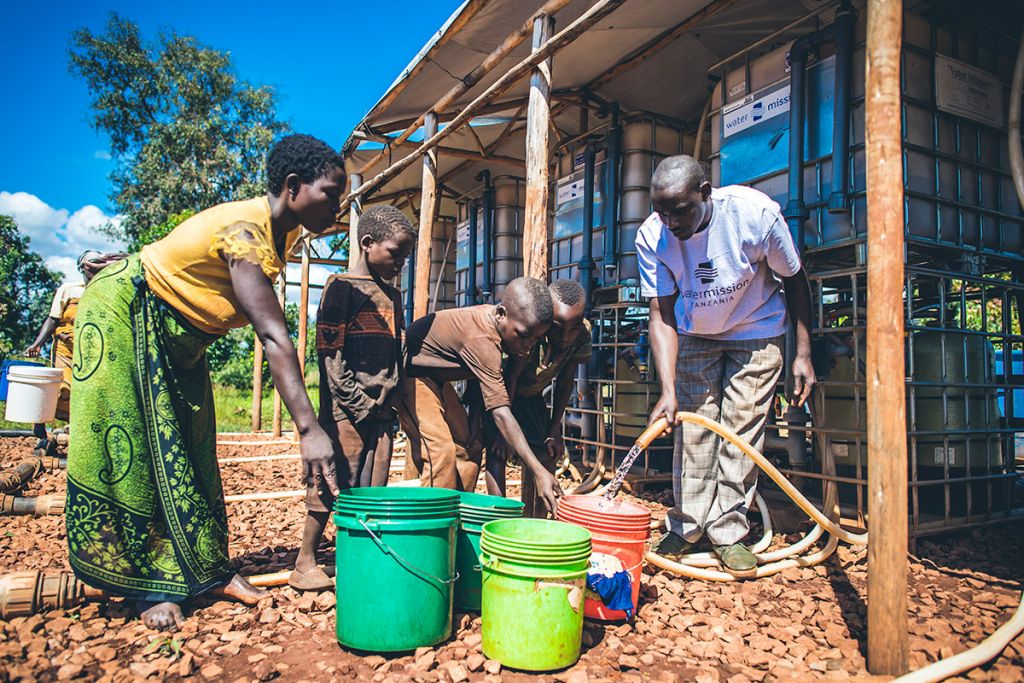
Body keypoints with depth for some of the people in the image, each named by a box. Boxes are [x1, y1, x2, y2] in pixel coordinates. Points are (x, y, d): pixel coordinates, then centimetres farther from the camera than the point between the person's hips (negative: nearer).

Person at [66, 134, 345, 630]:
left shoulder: (284, 231, -6)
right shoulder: (245, 230, -34)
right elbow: (272, 336, -43)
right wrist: (309, 429, -48)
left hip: (180, 335, 8)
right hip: (124, 314, -8)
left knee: (187, 451, 7)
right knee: (129, 449, -4)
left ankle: (206, 570, 14)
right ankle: (151, 587, 5)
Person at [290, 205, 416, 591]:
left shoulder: (392, 295, 17)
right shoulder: (342, 287, -5)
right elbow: (330, 354, -10)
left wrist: (392, 402, 11)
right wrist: (358, 404, -13)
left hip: (380, 410, 7)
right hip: (346, 409, -6)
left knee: (372, 490, 8)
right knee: (334, 482, -2)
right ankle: (305, 562, 11)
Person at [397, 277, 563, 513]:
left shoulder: (492, 319, -9)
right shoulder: (481, 339, -36)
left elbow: (479, 382, 2)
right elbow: (501, 413, -39)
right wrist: (539, 472, -40)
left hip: (436, 378, 10)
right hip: (408, 372, -9)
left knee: (468, 447, 6)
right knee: (439, 450, -21)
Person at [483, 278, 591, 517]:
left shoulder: (582, 334, -22)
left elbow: (565, 381, -9)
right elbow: (509, 377, -30)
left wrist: (554, 429, -6)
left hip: (531, 395, 5)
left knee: (547, 455, -1)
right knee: (498, 451, -22)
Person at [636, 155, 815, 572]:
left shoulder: (755, 213, -29)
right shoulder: (652, 236, -24)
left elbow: (794, 280, -12)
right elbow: (662, 316, -22)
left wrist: (803, 353, -13)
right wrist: (667, 390, -32)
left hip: (757, 332, -1)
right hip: (695, 334, 2)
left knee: (742, 428, -5)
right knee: (691, 426, -1)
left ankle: (728, 531, 7)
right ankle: (687, 525, 12)